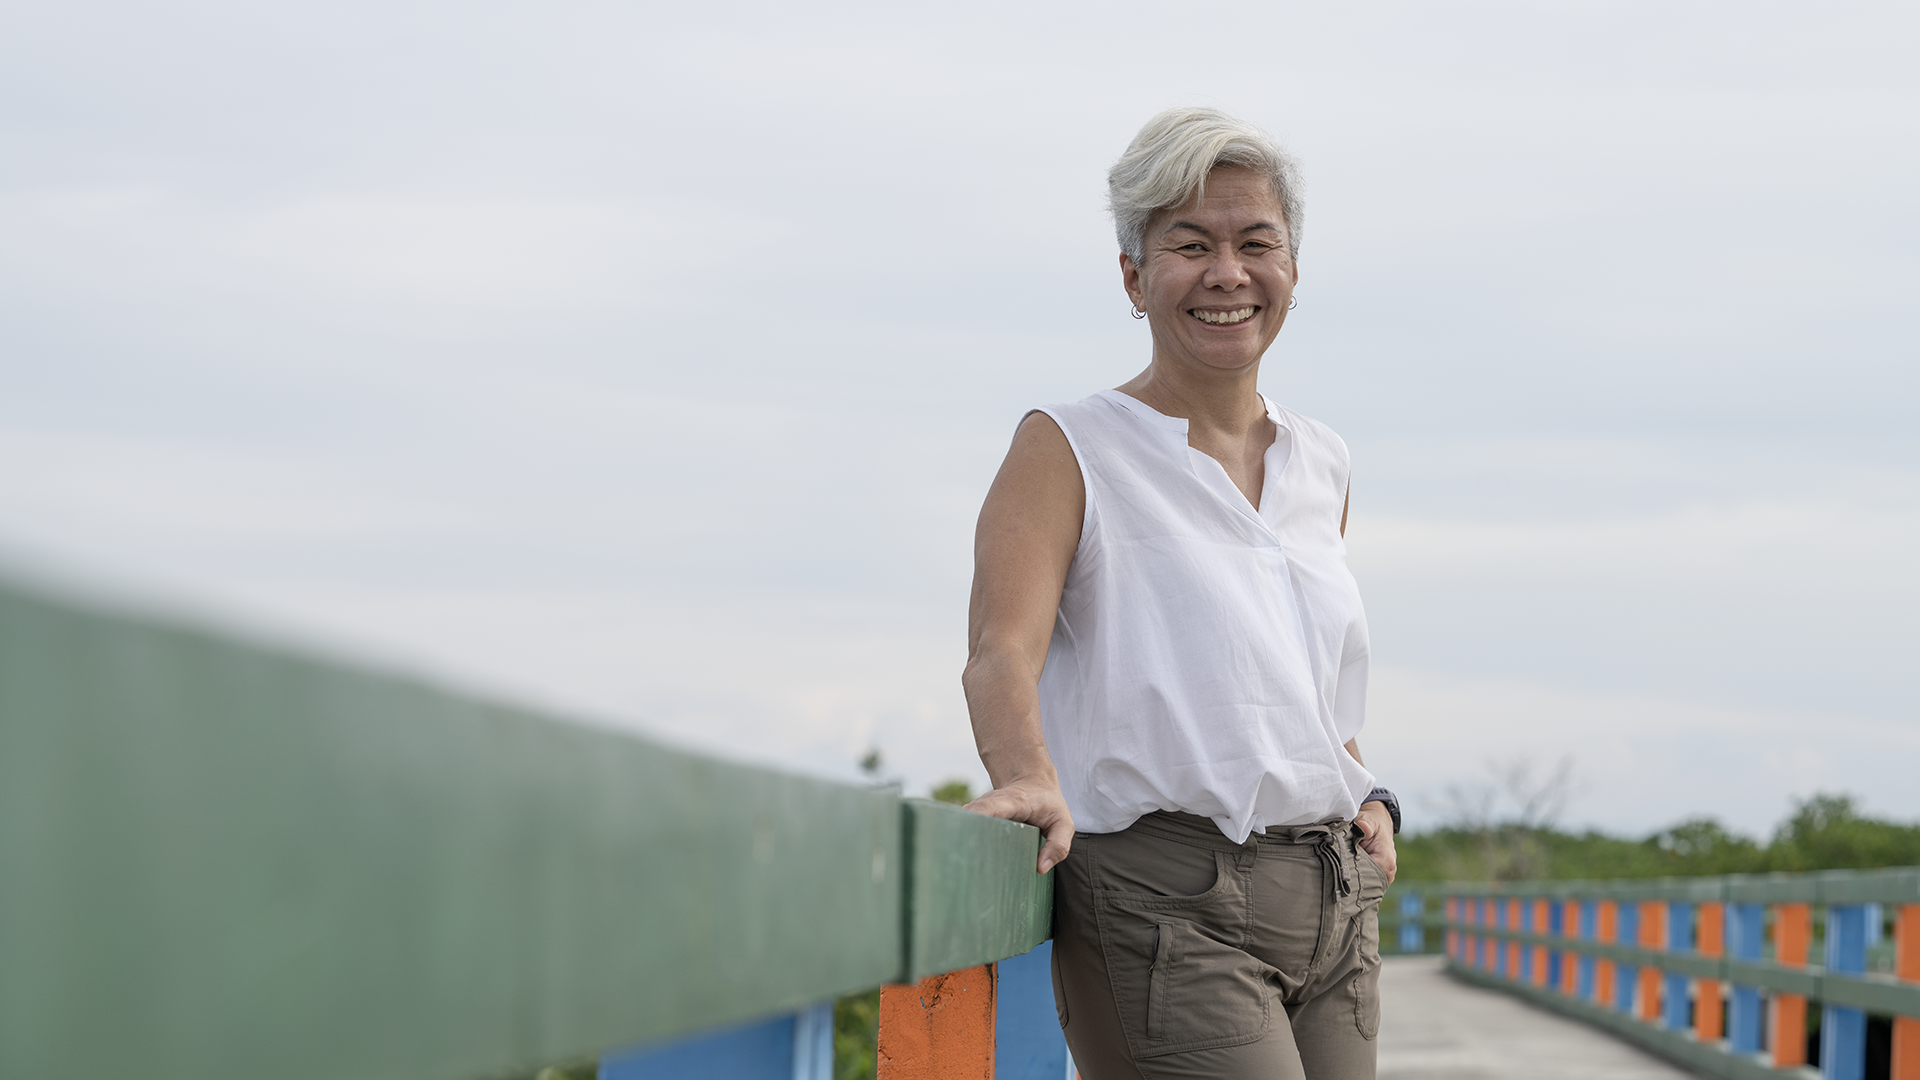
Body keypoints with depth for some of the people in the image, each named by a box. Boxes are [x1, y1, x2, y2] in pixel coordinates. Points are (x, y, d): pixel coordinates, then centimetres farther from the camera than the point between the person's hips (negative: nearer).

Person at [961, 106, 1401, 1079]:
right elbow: (1001, 651, -14)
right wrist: (1029, 773, -34)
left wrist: (1367, 798, 10)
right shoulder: (1069, 449, 0)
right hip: (1167, 901, -6)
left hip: (1334, 904, 6)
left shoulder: (1320, 464, 17)